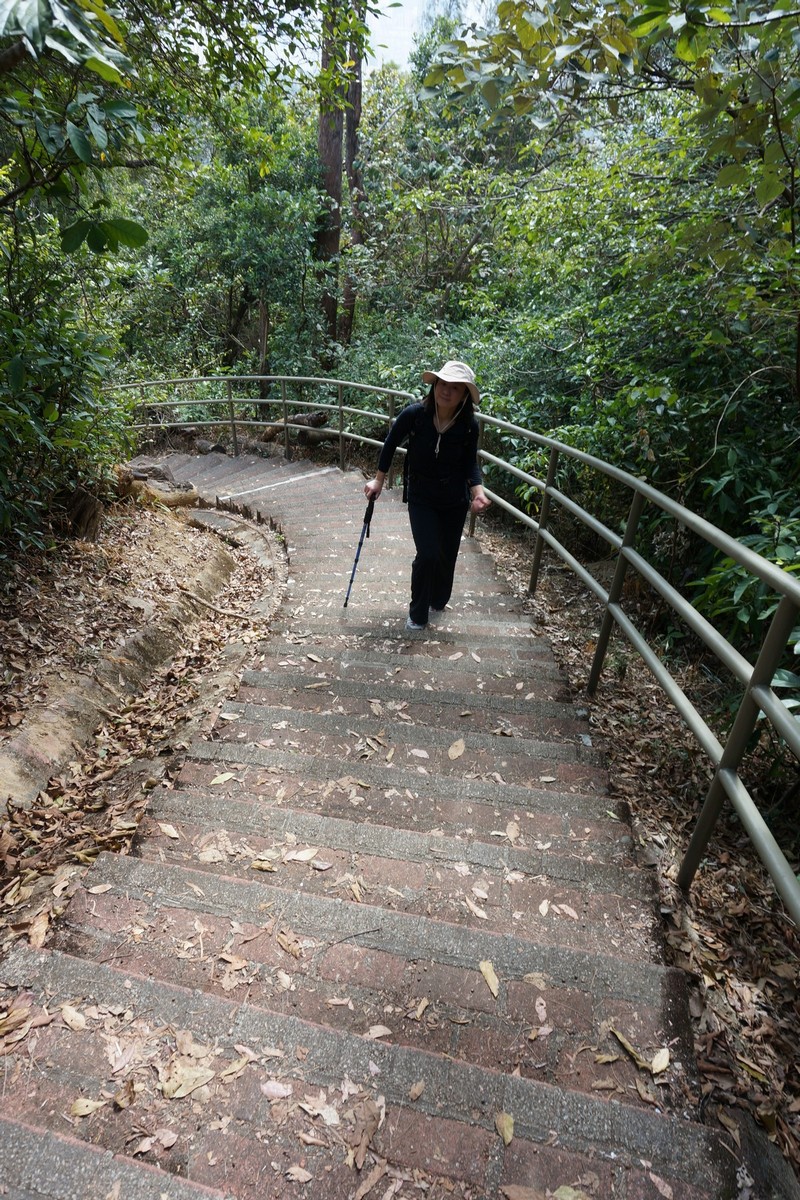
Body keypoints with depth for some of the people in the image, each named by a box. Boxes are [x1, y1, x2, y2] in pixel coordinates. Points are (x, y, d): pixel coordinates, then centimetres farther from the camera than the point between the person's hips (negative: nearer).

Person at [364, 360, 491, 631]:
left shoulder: (469, 425, -16)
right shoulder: (414, 414, -19)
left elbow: (470, 464, -4)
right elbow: (391, 444, -3)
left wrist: (478, 492, -22)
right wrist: (379, 480, 2)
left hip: (455, 501, 2)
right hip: (421, 498, -2)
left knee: (447, 555, 13)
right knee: (428, 555, -12)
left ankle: (438, 600, 42)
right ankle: (418, 613, 10)